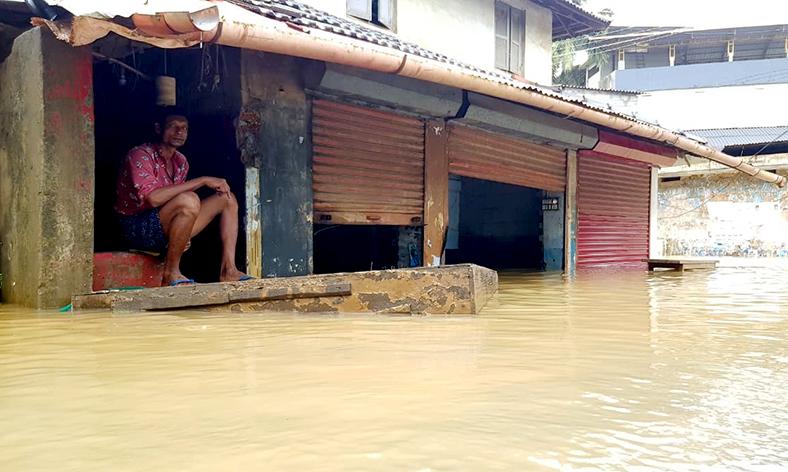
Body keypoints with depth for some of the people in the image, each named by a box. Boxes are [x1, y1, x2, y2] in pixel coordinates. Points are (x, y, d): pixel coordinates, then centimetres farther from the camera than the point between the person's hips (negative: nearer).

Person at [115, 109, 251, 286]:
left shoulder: (180, 161, 11)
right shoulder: (140, 155, -13)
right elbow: (153, 198, -29)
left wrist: (184, 234, -2)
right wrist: (202, 181, -26)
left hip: (166, 230, 8)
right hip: (138, 229, -8)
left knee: (227, 198, 1)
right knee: (190, 200, -36)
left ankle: (228, 270, -9)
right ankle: (171, 273, -20)